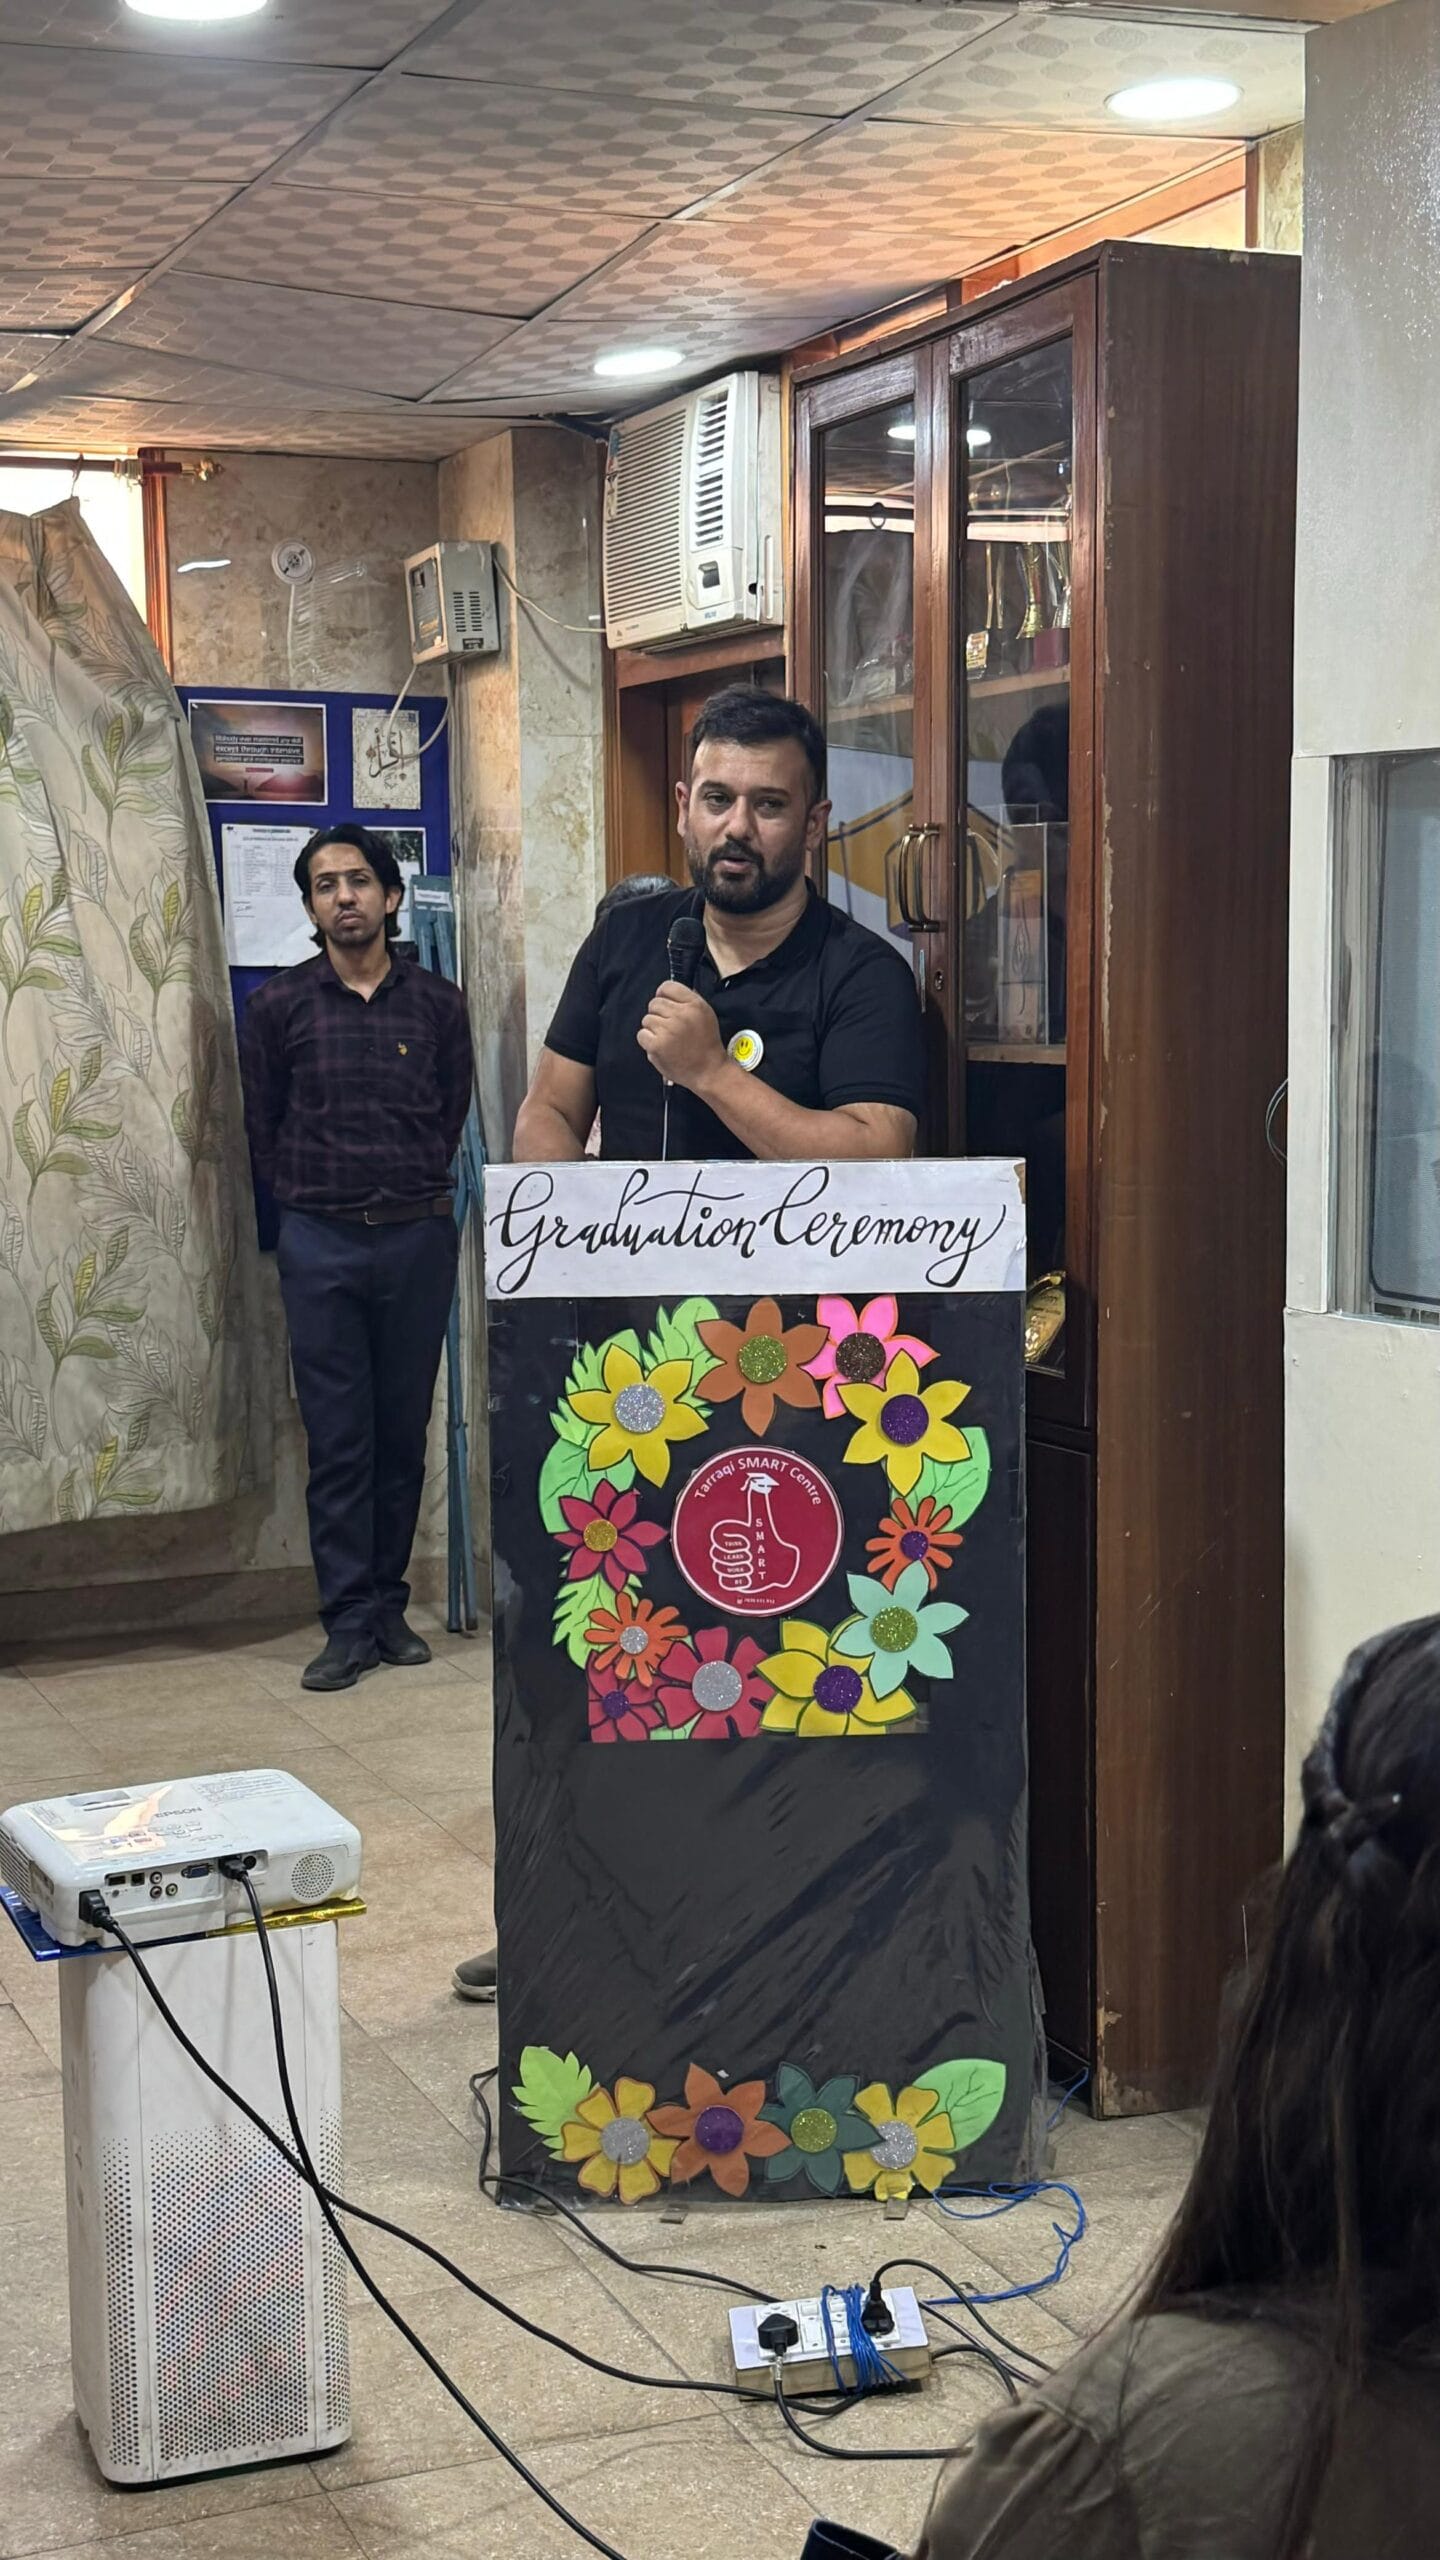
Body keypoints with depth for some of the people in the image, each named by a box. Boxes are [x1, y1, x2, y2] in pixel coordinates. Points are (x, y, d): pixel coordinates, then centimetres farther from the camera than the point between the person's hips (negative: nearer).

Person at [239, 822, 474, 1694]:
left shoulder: (437, 1003, 5)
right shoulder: (279, 1005, 3)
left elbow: (453, 1113, 13)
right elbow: (263, 1128, 9)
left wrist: (412, 1189, 8)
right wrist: (314, 1195, 7)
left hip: (418, 1237, 1)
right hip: (320, 1242, -1)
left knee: (404, 1436, 6)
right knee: (339, 1443, -1)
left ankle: (388, 1607, 16)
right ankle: (350, 1624, 3)